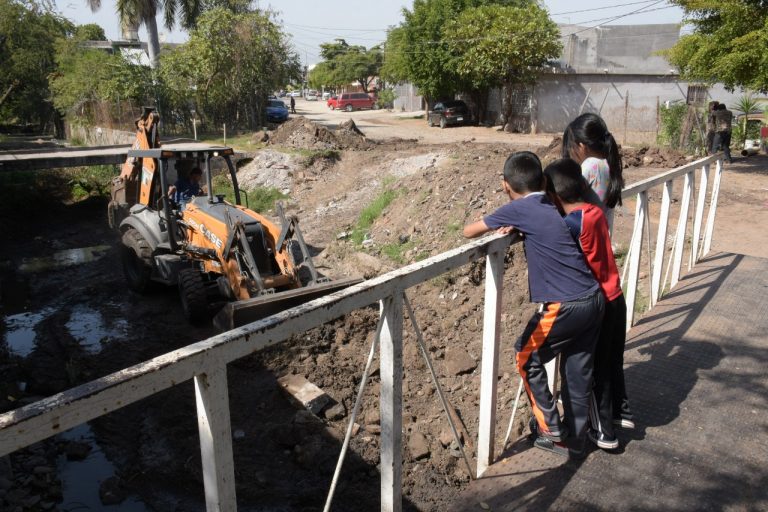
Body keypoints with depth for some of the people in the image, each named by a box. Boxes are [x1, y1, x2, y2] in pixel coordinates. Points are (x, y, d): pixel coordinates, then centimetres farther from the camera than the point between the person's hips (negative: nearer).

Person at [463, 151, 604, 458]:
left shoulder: (519, 209, -7)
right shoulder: (555, 206, 12)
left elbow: (469, 232, -1)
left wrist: (499, 227, 18)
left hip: (565, 306, -7)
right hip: (594, 299, 7)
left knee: (527, 358, 14)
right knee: (578, 370, 17)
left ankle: (549, 428, 20)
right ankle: (574, 440, 28)